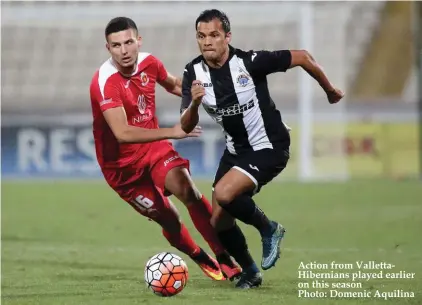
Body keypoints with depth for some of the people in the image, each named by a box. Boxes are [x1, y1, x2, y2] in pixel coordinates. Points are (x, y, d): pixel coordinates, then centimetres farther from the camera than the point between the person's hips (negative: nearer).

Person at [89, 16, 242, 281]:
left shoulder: (149, 63, -7)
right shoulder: (105, 82, -27)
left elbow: (173, 84, 19)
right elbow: (122, 133, -36)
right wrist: (171, 132, -36)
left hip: (154, 146, 4)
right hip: (122, 163, -4)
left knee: (186, 187, -22)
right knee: (169, 219, -4)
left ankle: (224, 259, -17)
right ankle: (205, 262, 23)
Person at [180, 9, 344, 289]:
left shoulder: (250, 61, -23)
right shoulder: (193, 73, -10)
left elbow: (301, 57, -12)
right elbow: (187, 127, -13)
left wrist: (330, 90, 1)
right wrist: (194, 103, -34)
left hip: (269, 148, -6)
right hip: (236, 149, 6)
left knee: (224, 194, -27)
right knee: (219, 221, 6)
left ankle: (269, 230, 0)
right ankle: (250, 273, 30)